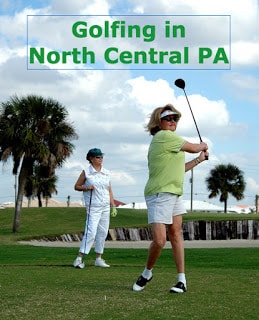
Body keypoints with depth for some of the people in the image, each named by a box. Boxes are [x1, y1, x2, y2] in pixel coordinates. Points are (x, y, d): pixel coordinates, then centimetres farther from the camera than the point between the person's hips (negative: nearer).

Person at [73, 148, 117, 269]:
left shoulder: (106, 173, 11)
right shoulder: (86, 172, -1)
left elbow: (109, 190, 15)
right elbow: (76, 186, 4)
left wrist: (113, 206, 11)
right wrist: (86, 188, -14)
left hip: (105, 207, 5)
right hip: (93, 207, -5)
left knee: (103, 233, 7)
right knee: (91, 232, -15)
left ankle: (99, 259, 15)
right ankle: (79, 258, -13)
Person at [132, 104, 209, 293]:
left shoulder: (168, 140, 18)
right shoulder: (164, 136, -12)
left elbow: (177, 169, 24)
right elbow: (193, 148, -6)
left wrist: (199, 160, 23)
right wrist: (203, 146, 15)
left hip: (174, 193, 10)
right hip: (159, 195, -10)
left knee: (175, 233, 7)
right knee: (159, 240, -14)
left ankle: (182, 280, 8)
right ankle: (147, 273, 10)